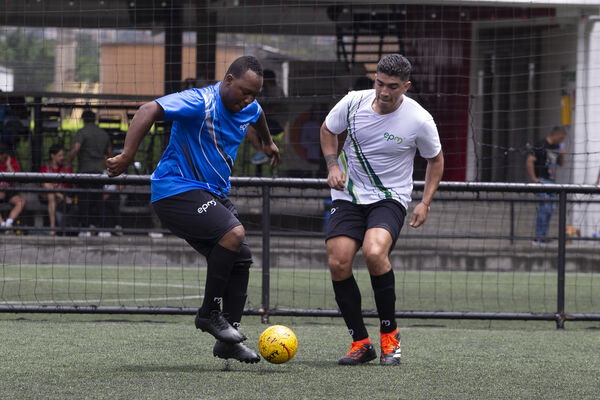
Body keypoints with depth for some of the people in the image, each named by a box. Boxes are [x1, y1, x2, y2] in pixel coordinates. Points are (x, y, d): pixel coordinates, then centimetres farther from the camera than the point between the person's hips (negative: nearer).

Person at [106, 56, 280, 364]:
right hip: (177, 190, -9)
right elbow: (149, 111, -33)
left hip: (212, 195, 9)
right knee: (233, 233, -28)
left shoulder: (248, 108, 7)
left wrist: (267, 142, 53)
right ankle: (209, 313, -13)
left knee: (240, 258, 4)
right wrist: (127, 156, -44)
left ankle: (228, 342, 12)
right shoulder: (200, 102, -21)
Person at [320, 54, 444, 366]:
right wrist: (333, 165, -2)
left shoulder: (419, 120, -12)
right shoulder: (354, 103, -7)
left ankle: (390, 335, -11)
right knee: (338, 263, -13)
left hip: (390, 198, -3)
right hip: (348, 196, 3)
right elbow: (327, 130, 14)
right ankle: (360, 343, 2)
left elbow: (435, 159, 6)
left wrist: (425, 203, -3)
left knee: (374, 253, -30)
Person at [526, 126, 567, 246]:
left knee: (551, 208, 11)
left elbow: (561, 164, 24)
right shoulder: (541, 146, -12)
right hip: (542, 181, -9)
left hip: (551, 181, 9)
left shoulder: (556, 147, 14)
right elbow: (529, 161, -16)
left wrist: (562, 154, 3)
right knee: (544, 208, -12)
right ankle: (538, 238, -9)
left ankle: (542, 236, 20)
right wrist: (533, 178, -18)